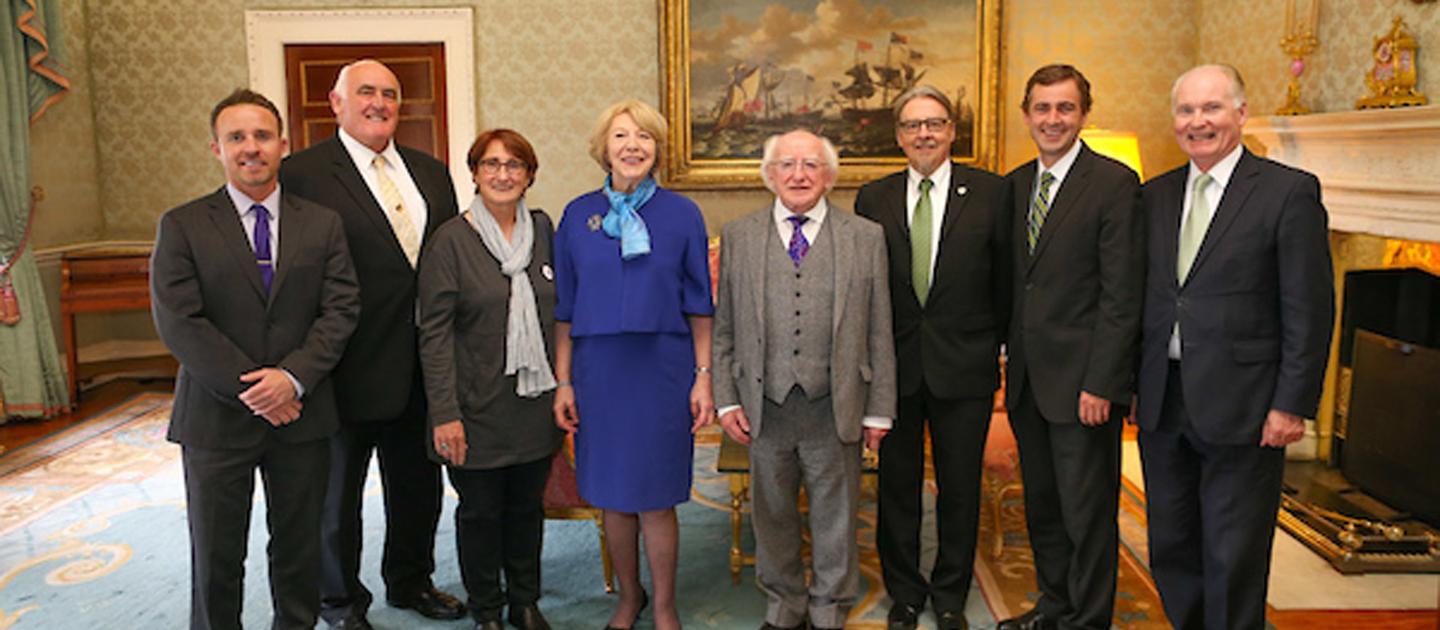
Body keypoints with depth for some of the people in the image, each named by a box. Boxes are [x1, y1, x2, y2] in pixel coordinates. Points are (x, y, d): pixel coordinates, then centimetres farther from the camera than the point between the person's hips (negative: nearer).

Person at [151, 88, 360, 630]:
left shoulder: (323, 225, 5)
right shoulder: (181, 227, -1)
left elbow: (341, 309, -2)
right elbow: (177, 322, -9)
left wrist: (293, 376, -16)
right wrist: (250, 389, -14)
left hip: (300, 413, 2)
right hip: (216, 418, -1)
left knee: (299, 546, 14)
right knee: (215, 558, 10)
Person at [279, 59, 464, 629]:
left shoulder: (431, 173, 9)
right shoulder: (301, 174, -10)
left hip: (422, 366, 6)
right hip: (351, 368, -5)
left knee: (418, 485, 20)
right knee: (337, 494, 13)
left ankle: (411, 581, 41)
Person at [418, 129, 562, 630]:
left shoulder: (542, 230, 5)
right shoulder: (451, 240, -8)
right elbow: (434, 333, -10)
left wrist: (564, 389, 8)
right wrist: (445, 413, -16)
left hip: (536, 402, 4)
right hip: (478, 409, -4)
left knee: (528, 506, 15)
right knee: (480, 510, 10)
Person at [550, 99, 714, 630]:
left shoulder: (681, 215, 0)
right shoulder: (578, 216, 3)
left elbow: (698, 304, 1)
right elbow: (564, 307, 5)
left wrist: (703, 377, -3)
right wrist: (563, 382, 2)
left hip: (662, 368, -2)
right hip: (598, 371, 2)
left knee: (655, 499, 3)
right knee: (612, 497, 11)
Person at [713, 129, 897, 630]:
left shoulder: (866, 238, 2)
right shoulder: (738, 236, 5)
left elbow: (879, 332, 2)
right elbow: (723, 329, 6)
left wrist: (879, 410, 0)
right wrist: (727, 400, 0)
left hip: (835, 407, -1)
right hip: (765, 405, 1)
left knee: (835, 517, 12)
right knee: (771, 515, 15)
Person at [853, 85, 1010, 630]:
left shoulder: (990, 193, 0)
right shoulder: (872, 198, 4)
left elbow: (1005, 278, 2)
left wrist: (999, 346, 0)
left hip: (965, 365, -1)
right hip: (893, 365, 1)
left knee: (960, 488, 11)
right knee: (897, 485, 11)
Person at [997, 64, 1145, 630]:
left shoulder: (1115, 184, -9)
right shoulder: (1015, 184, 11)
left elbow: (1122, 295, -13)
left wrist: (1099, 382, -17)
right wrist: (1010, 359, 9)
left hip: (1082, 381, -6)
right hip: (1028, 379, 6)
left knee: (1088, 513, 4)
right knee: (1042, 505, 17)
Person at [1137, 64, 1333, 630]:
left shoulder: (1289, 191, -6)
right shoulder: (1155, 195, 10)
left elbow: (1310, 310, -8)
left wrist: (1291, 404, -12)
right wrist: (1132, 382, 9)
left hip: (1240, 408, -5)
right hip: (1162, 404, 5)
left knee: (1234, 560, 5)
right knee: (1171, 551, 15)